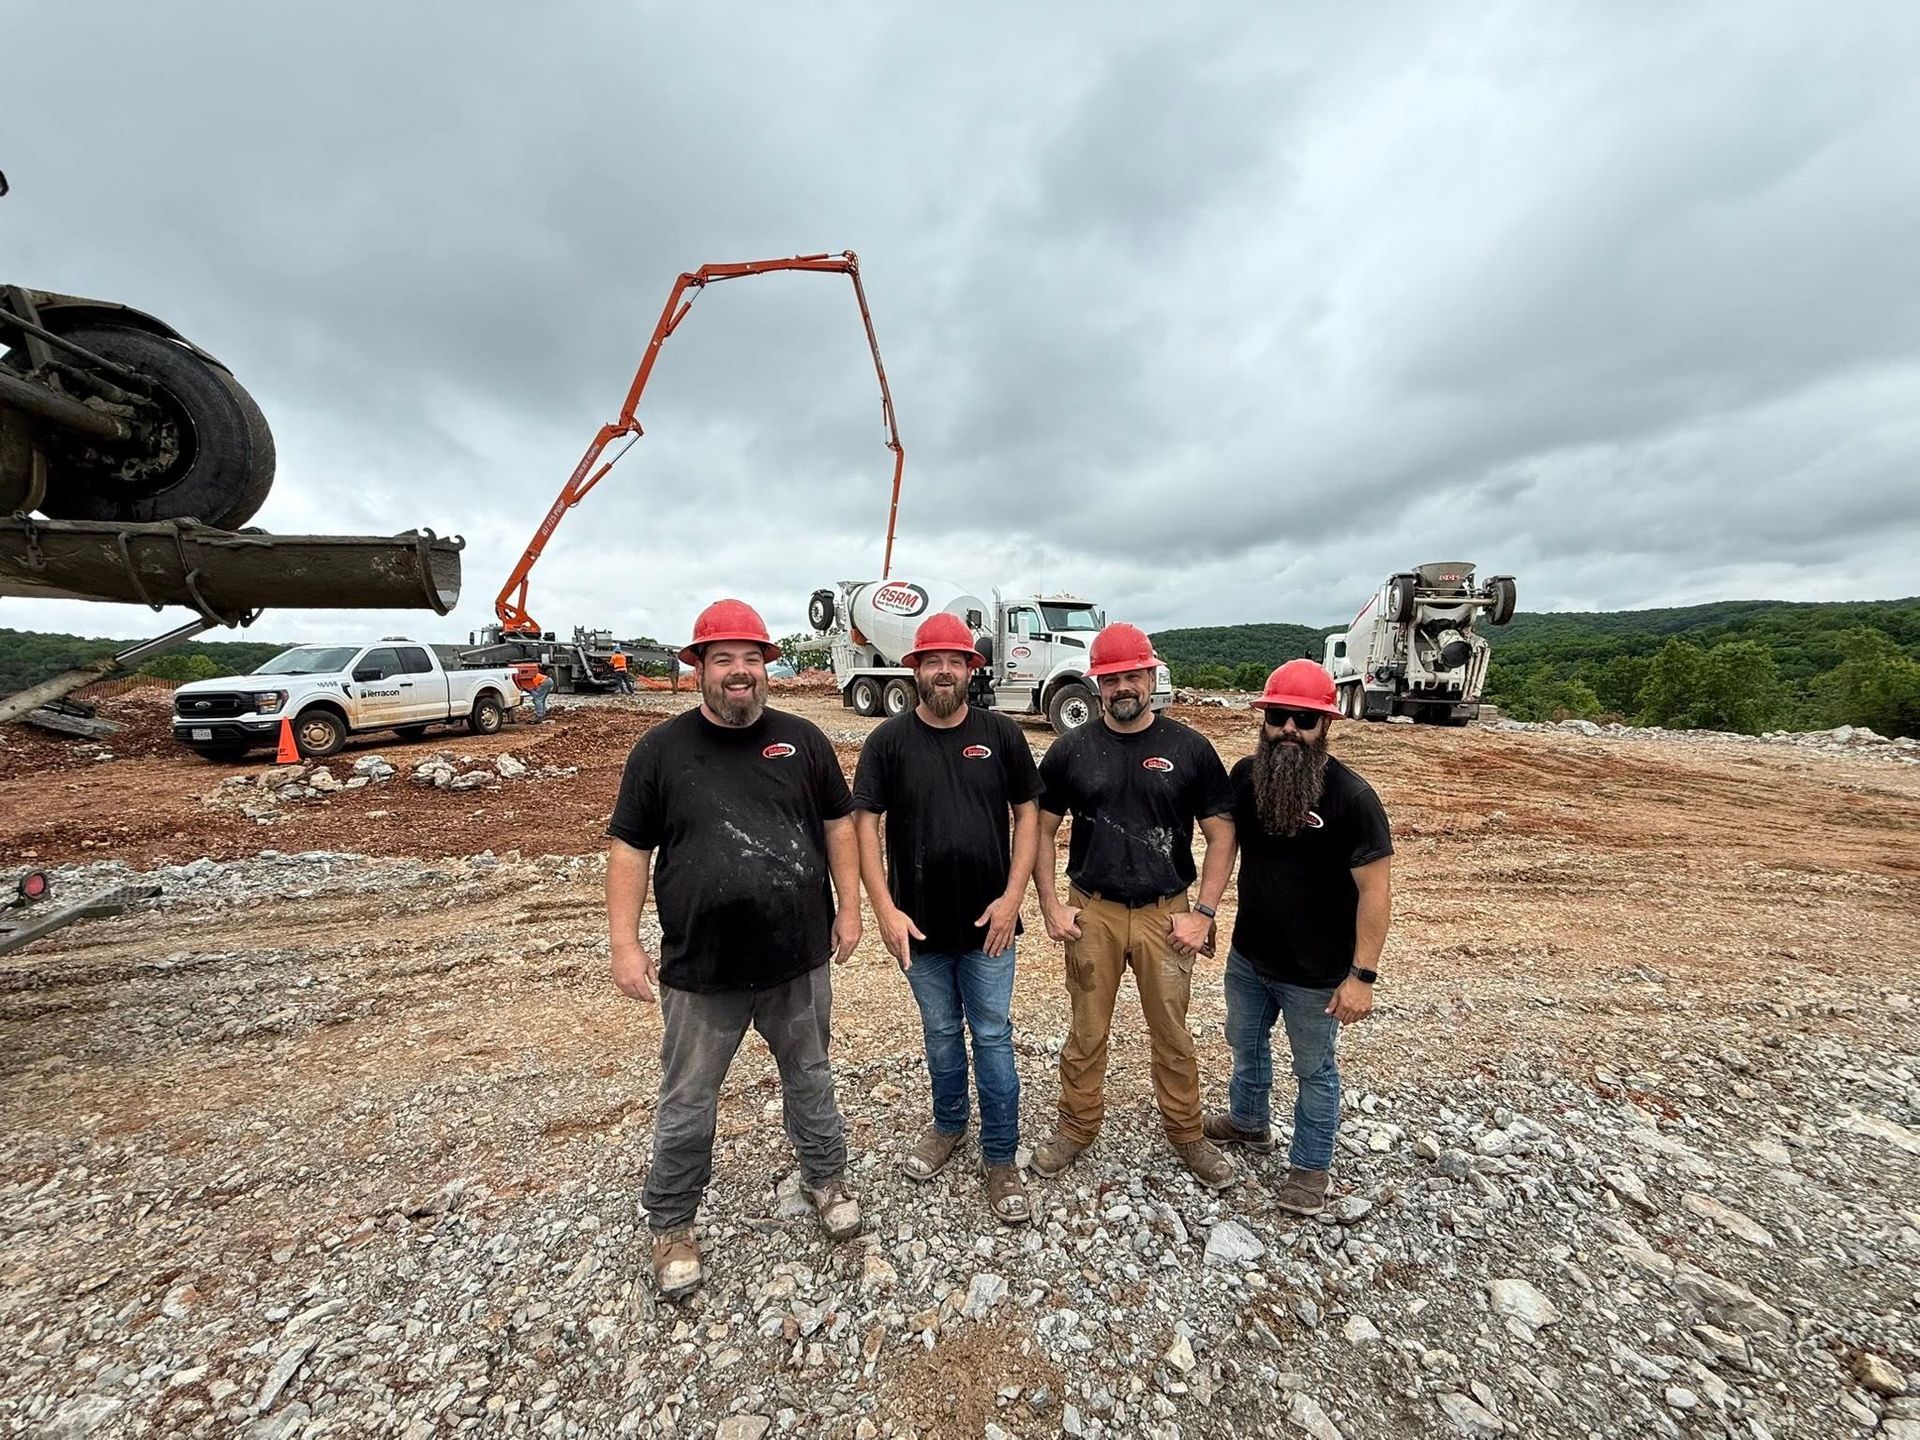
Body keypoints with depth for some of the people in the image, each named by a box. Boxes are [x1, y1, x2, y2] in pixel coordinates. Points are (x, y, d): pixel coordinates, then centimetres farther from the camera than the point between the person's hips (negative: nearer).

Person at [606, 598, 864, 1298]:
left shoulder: (801, 739, -1)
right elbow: (629, 848, -2)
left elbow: (838, 823, 4)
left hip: (800, 958, 2)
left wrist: (849, 908, 1)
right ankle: (672, 1225, 41)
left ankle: (826, 1178, 47)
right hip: (700, 969, -1)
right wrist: (626, 944, -6)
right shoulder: (661, 749, -5)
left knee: (810, 1080, 22)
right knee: (686, 1104, 16)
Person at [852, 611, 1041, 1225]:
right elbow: (864, 823, -5)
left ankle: (1000, 1158, 28)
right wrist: (885, 909, -11)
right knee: (940, 1032, 20)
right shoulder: (889, 740, -5)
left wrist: (1012, 896, -8)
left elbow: (1027, 812, -1)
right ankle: (948, 1126, 44)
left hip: (987, 921, 0)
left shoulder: (1001, 734, -4)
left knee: (992, 1036, 10)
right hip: (920, 923, 1)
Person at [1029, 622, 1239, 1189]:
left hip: (1166, 913, 0)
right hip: (1092, 913, 0)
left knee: (1173, 1034, 16)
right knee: (1086, 1031, 15)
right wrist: (1051, 905, -2)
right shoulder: (1070, 750, -3)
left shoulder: (1189, 748, -4)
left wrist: (1203, 913, -5)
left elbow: (1221, 834, 0)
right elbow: (1042, 829, 4)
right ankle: (1077, 1127, 37)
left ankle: (1186, 1133, 39)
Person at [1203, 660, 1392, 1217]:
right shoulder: (1245, 775, -8)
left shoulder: (1351, 797, -22)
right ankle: (1247, 1122, 53)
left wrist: (1362, 974, -19)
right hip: (1247, 956, 5)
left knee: (1314, 1069, 18)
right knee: (1246, 1044, 26)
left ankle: (1311, 1166, 41)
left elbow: (1375, 890, -19)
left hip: (1316, 973, -5)